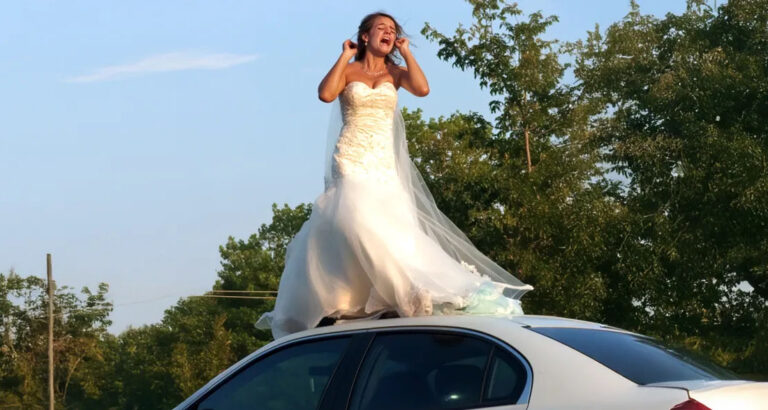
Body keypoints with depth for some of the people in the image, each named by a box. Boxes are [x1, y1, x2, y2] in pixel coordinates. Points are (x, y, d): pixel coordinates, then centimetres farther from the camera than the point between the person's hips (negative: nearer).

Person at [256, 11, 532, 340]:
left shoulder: (395, 72, 12)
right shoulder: (347, 71, 7)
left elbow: (422, 89, -9)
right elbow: (326, 94, -14)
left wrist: (406, 53, 2)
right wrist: (344, 57, -4)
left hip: (383, 162, 2)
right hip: (351, 160, -2)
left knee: (391, 224, -8)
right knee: (356, 220, -20)